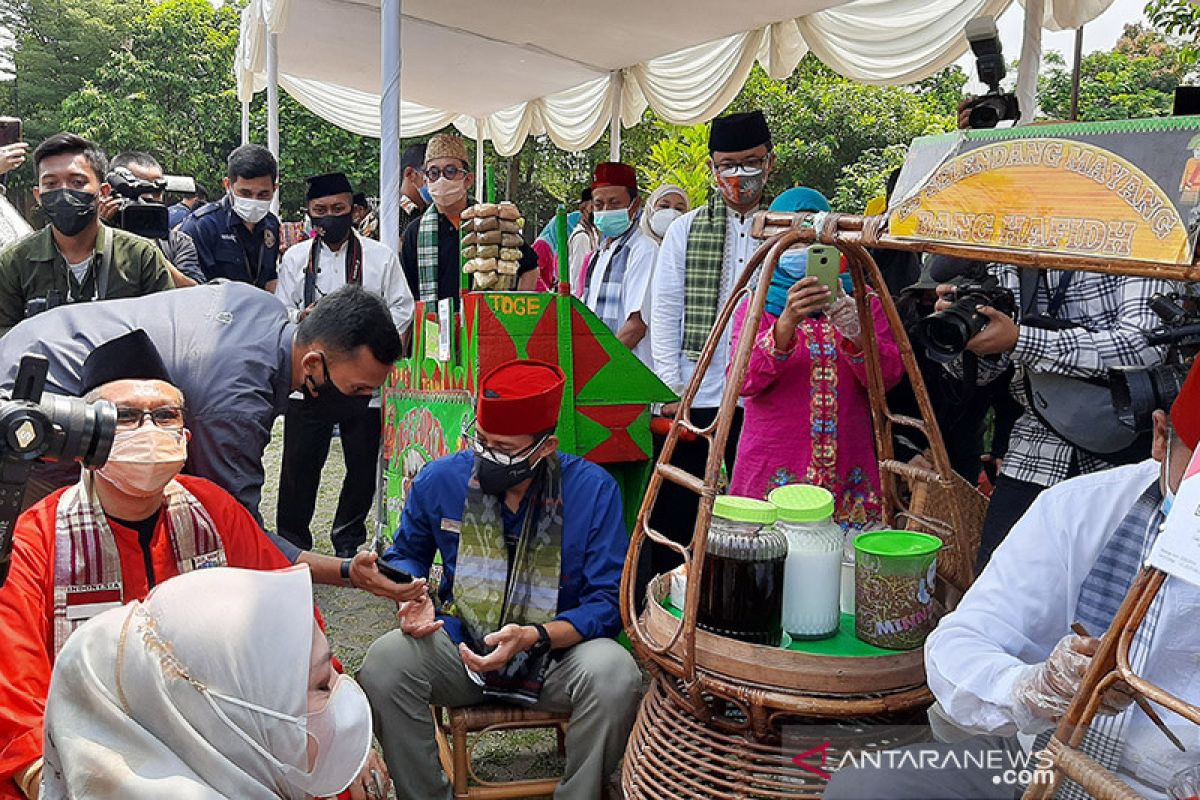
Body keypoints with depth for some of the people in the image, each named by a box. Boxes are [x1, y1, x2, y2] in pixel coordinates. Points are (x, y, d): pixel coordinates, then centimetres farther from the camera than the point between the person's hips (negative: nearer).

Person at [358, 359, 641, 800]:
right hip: (461, 646, 2)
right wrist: (413, 595, -8)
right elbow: (406, 553, 15)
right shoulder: (440, 479, -5)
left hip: (558, 651, -2)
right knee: (384, 662, -27)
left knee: (614, 673, -33)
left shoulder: (593, 490, -12)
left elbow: (608, 601, -11)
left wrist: (533, 637, -26)